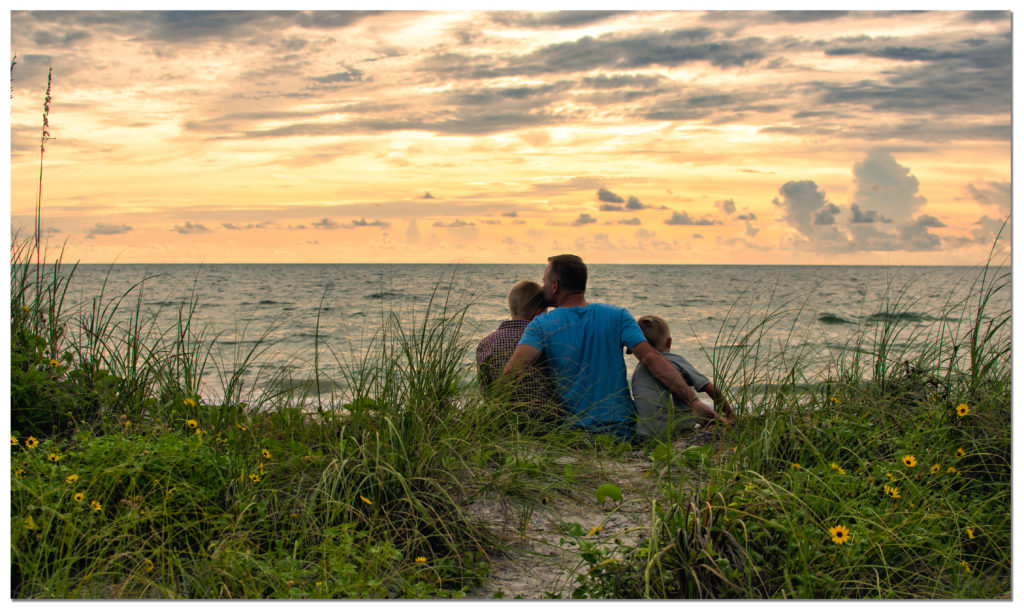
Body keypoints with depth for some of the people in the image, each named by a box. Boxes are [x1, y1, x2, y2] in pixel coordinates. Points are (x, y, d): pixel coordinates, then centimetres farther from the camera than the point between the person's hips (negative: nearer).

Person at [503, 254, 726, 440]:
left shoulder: (541, 325, -4)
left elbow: (512, 370, -20)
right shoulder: (617, 317, 0)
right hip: (623, 430, 1)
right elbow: (650, 357, -12)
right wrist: (693, 401, -13)